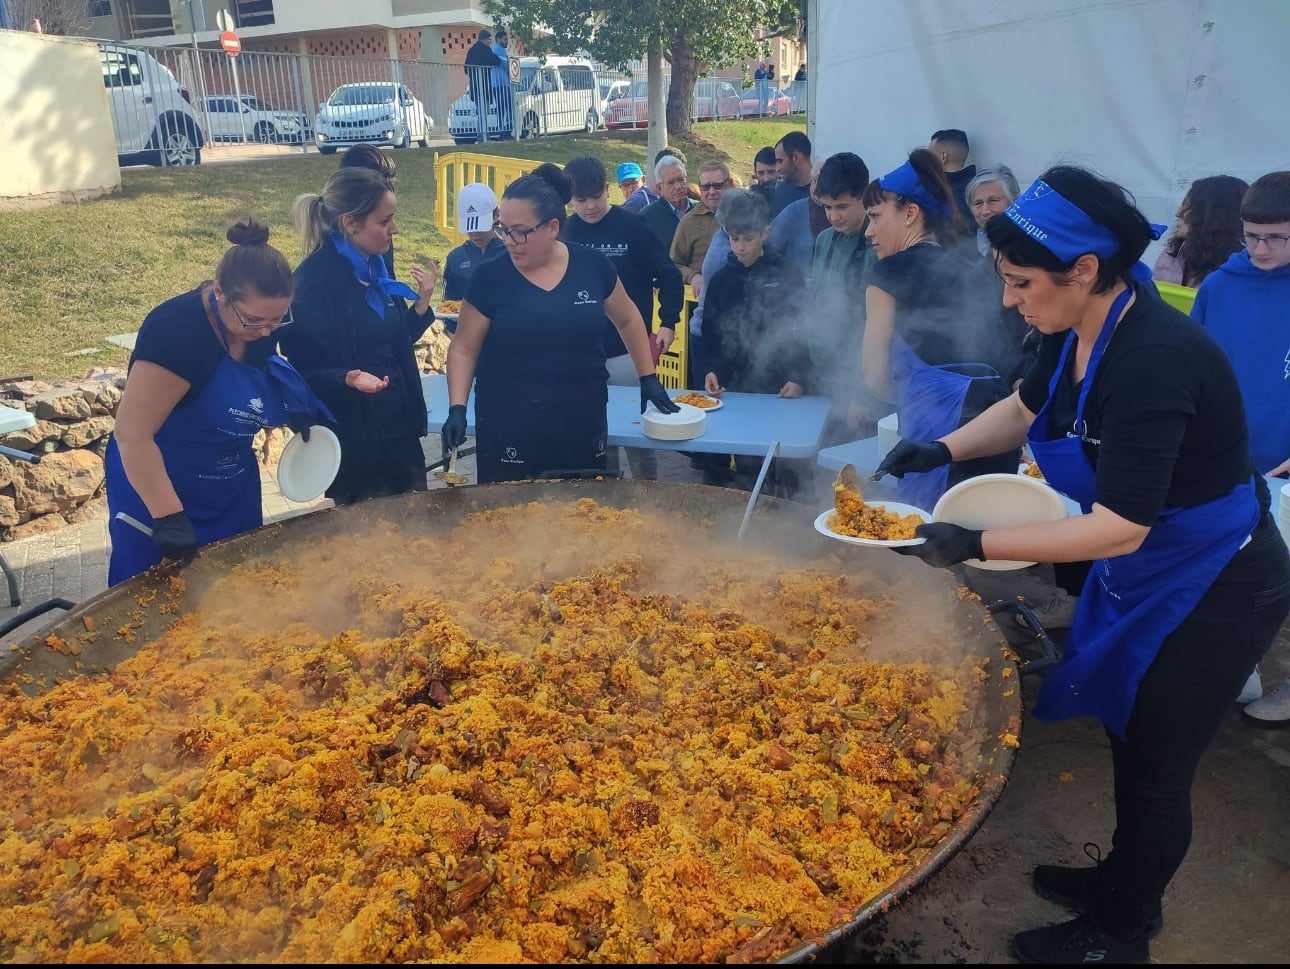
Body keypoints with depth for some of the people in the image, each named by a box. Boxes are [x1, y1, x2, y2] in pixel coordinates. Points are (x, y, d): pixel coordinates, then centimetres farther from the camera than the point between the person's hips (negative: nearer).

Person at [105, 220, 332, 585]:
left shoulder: (261, 323, -7)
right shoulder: (176, 330, -28)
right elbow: (132, 435, -28)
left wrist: (296, 407, -5)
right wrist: (168, 517, -30)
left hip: (232, 490, 6)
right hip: (158, 491, -6)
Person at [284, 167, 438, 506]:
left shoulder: (374, 268, 6)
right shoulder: (313, 280, -17)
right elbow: (303, 371, -16)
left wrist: (422, 300, 2)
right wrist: (347, 379, -34)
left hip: (398, 428, 8)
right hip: (352, 441, -7)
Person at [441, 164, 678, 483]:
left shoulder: (592, 266, -1)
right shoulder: (491, 277, -5)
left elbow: (627, 319, 15)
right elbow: (463, 349, 1)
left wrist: (648, 377, 13)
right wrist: (457, 408, -11)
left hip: (583, 424, 2)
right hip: (508, 430, -2)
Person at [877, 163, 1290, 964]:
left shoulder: (1151, 359, -33)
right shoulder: (1079, 333, -7)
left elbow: (1117, 529, -35)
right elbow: (1025, 409, 14)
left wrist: (975, 545, -33)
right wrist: (943, 449, -1)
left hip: (1212, 593, -8)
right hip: (1141, 574, 9)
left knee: (1154, 765, 8)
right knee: (1127, 735, 23)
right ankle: (1126, 883, 46)